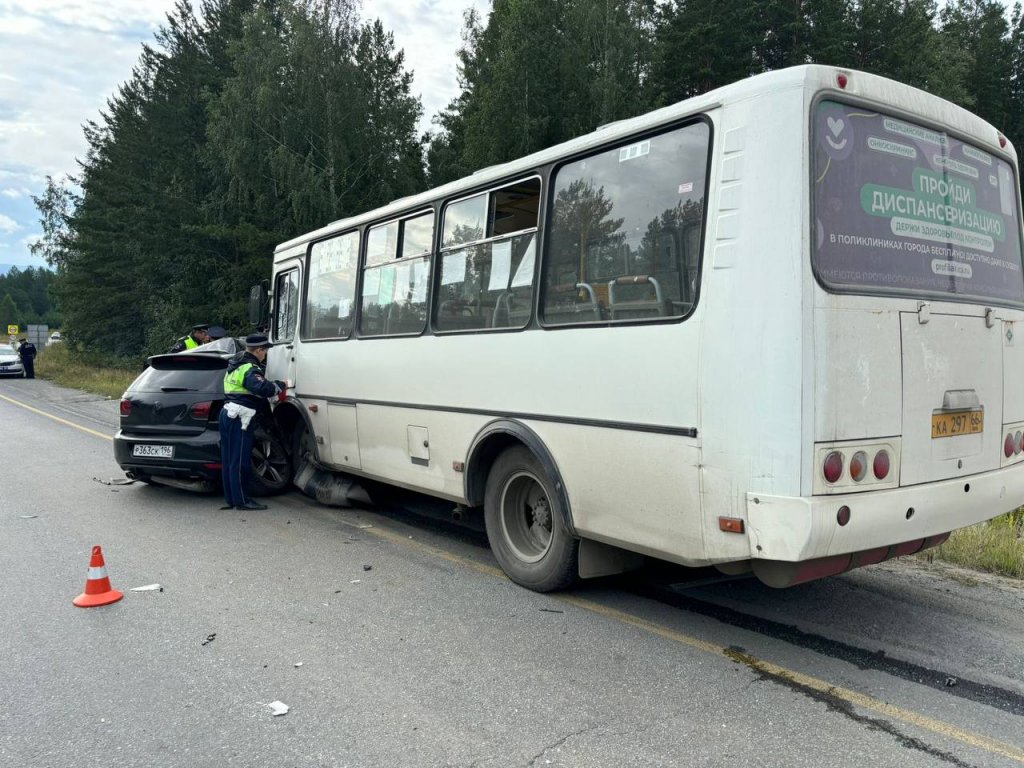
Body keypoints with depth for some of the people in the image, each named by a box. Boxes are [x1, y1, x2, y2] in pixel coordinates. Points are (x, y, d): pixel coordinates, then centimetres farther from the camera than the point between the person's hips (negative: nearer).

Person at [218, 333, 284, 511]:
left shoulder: (236, 365, 20)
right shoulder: (249, 369, -14)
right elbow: (261, 388, -32)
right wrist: (279, 386, -17)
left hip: (227, 413, 10)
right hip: (239, 418, -10)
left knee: (228, 460, 11)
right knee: (241, 461, -6)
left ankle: (230, 499, 18)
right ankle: (241, 500, -2)